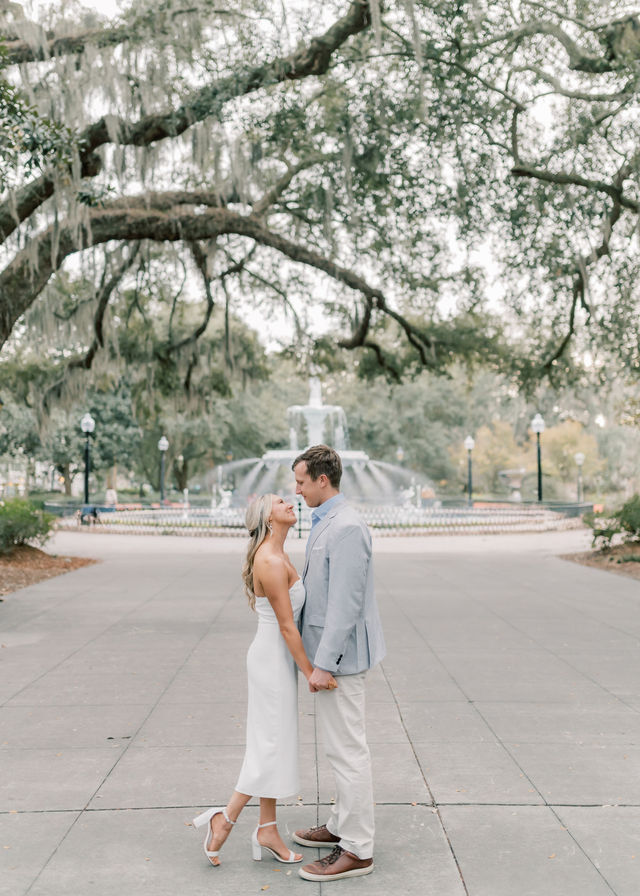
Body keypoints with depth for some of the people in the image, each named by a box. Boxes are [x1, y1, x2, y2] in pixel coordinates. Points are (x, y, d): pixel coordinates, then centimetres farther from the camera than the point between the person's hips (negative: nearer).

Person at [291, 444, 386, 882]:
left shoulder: (346, 528, -21)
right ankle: (343, 825, 33)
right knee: (341, 746, 20)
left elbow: (345, 603, -25)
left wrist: (323, 664, -23)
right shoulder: (325, 523, 12)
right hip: (330, 651, 10)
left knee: (347, 749, -2)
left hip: (340, 654, -10)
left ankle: (357, 850, 8)